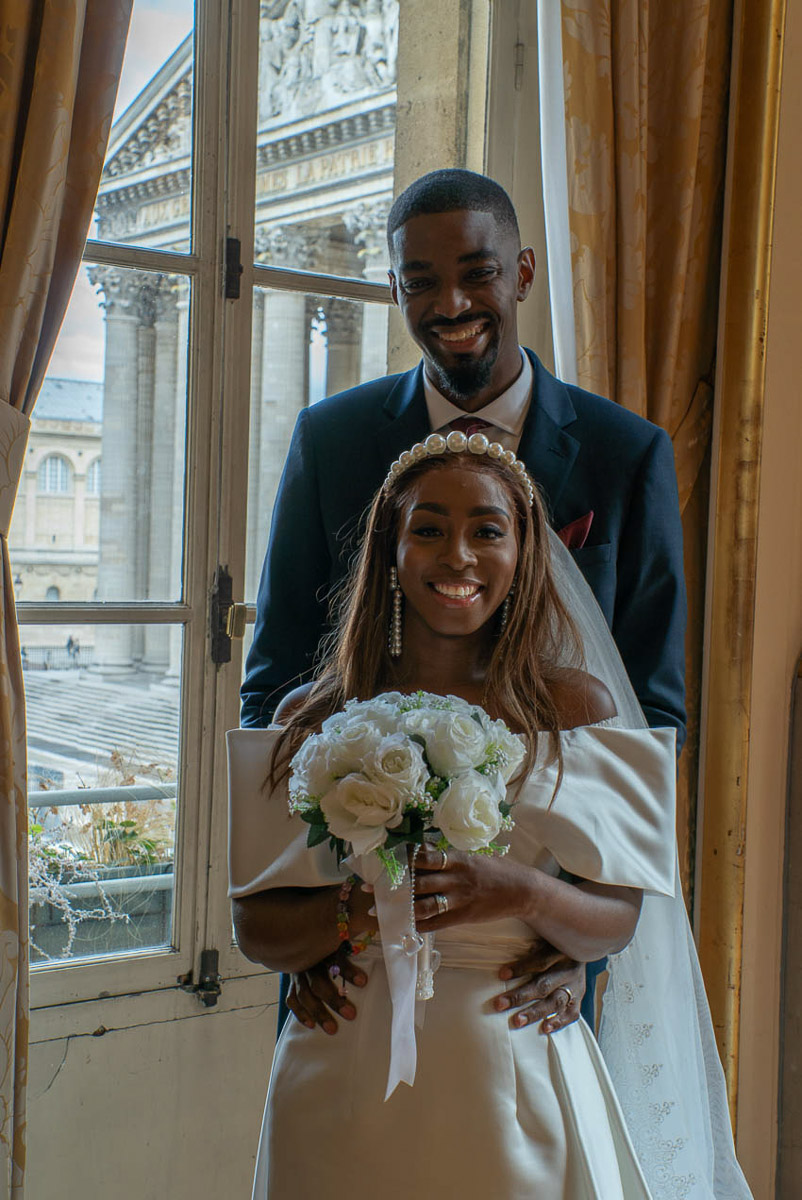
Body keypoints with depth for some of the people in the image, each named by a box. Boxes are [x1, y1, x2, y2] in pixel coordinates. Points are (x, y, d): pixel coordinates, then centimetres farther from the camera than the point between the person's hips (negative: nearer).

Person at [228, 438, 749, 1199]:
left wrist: (525, 894, -23)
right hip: (349, 1077, 1)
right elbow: (257, 931, -2)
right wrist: (363, 908, -21)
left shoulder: (576, 707, -1)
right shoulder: (311, 719, 0)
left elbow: (616, 922, -3)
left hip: (513, 1079, 0)